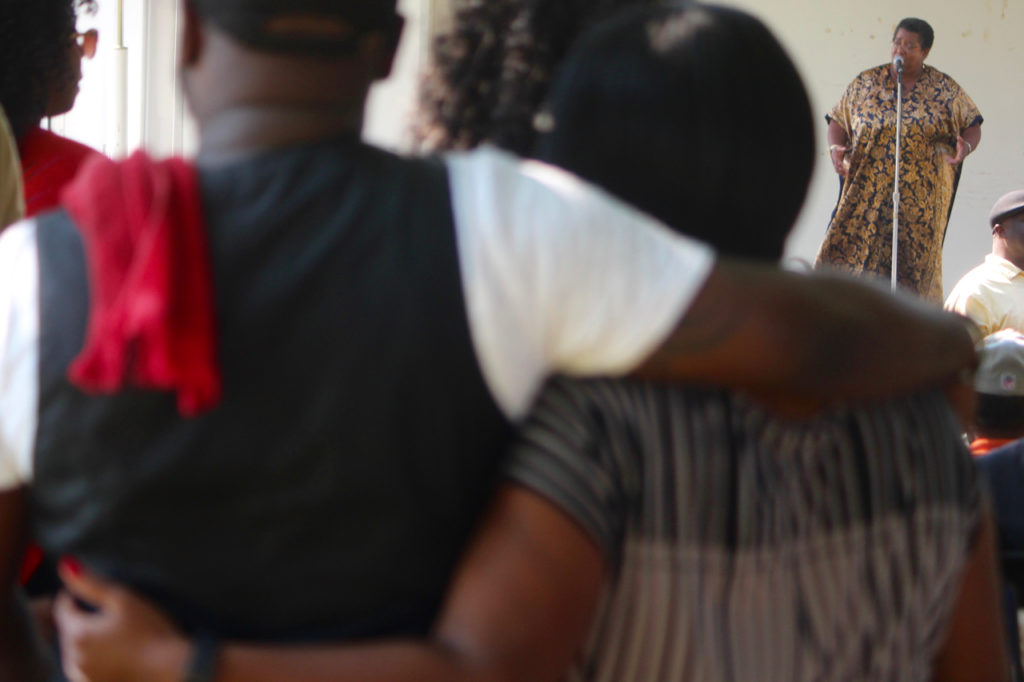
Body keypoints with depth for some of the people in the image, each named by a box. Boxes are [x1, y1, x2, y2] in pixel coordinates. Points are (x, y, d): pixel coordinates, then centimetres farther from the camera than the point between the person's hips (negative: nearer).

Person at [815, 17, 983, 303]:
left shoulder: (946, 89, 5)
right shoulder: (865, 83, 8)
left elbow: (972, 127, 8)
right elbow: (838, 121, 12)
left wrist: (964, 147, -14)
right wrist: (835, 148, -9)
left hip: (920, 196, -1)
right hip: (867, 191, 1)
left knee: (913, 263, -2)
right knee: (847, 252, -11)